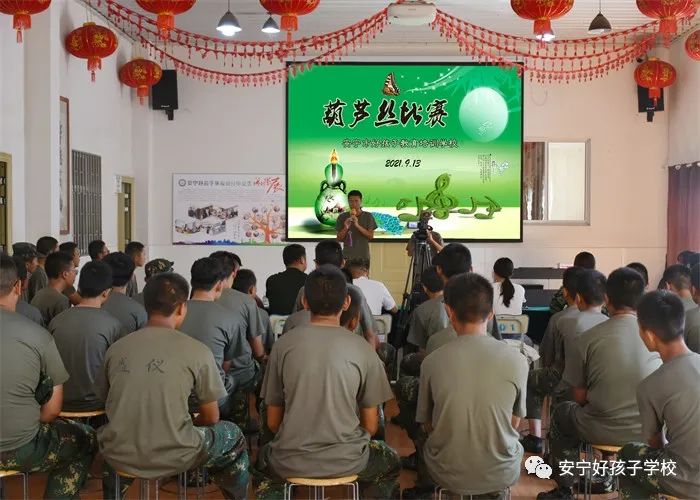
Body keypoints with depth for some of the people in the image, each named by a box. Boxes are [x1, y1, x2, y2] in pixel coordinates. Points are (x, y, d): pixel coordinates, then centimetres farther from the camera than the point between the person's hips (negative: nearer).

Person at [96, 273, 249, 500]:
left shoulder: (116, 349, 2)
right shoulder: (197, 351, -8)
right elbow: (211, 418, 1)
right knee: (233, 435, 24)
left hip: (120, 457, 4)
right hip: (172, 456, -3)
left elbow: (106, 403, 15)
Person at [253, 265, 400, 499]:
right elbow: (370, 425, 0)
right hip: (347, 461, 0)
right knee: (390, 461, 33)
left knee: (263, 461, 37)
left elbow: (273, 422, 2)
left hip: (291, 463, 1)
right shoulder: (363, 350, -7)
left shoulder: (284, 344, -4)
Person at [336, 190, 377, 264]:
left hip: (363, 256, 0)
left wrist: (358, 225, -17)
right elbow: (339, 238, 4)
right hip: (347, 256, 0)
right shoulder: (342, 217, 3)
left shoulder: (368, 216, 2)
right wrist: (346, 228, -16)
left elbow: (371, 236, -5)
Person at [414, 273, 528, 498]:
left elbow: (428, 425, 0)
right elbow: (514, 423, 1)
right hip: (502, 475, 0)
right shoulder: (517, 361, -14)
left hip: (448, 476, 0)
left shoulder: (432, 362, -13)